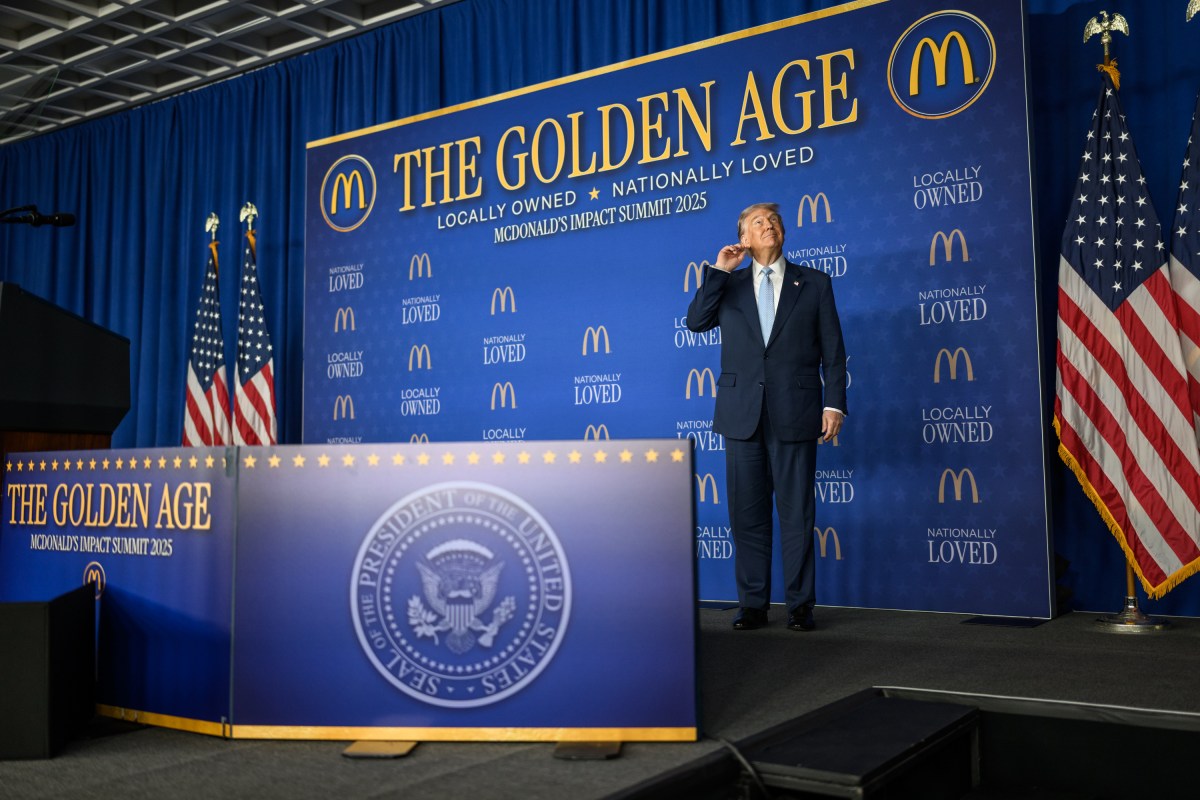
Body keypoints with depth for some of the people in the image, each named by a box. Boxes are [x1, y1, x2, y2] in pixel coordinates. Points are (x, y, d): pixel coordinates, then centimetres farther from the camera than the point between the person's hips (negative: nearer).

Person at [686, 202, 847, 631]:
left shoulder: (814, 283, 7)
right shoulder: (728, 285, 12)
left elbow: (833, 350, 4)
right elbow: (695, 321, -3)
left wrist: (834, 402, -5)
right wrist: (719, 271, -5)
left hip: (794, 414, -2)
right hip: (742, 414, 2)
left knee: (796, 513, 2)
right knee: (747, 512, 6)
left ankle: (800, 604, 11)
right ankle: (753, 604, 15)